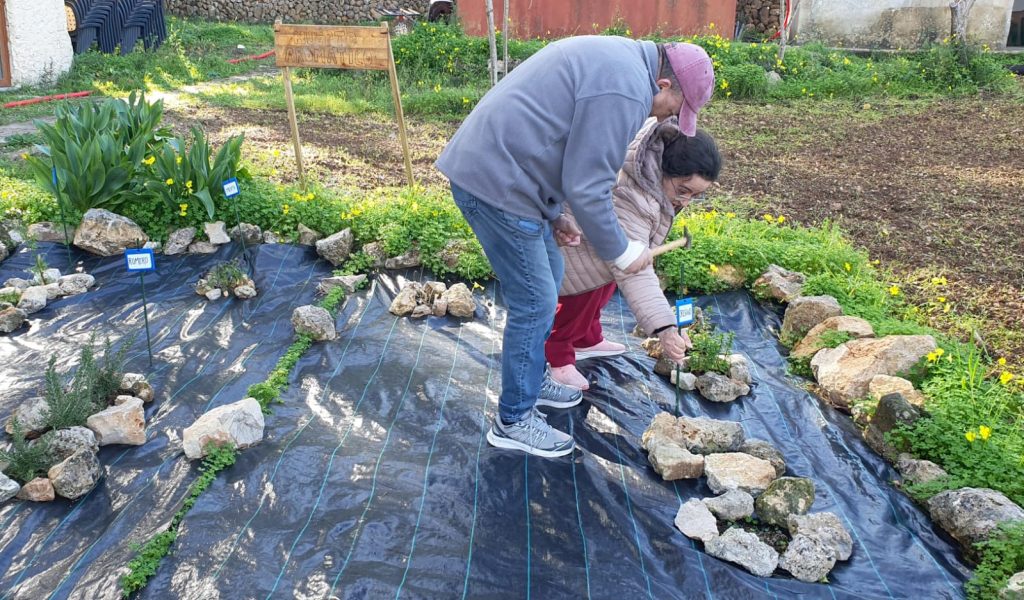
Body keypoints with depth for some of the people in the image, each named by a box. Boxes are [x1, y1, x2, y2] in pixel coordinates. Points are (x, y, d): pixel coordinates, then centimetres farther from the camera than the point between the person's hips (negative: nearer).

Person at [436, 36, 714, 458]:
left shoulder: (614, 59, 16)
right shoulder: (625, 90, -18)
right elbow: (586, 189, -19)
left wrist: (555, 216, 20)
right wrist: (622, 252, -4)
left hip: (485, 165, 11)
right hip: (495, 184, -11)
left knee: (548, 277, 21)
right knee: (535, 303, -2)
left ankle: (530, 379, 36)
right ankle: (514, 420, 13)